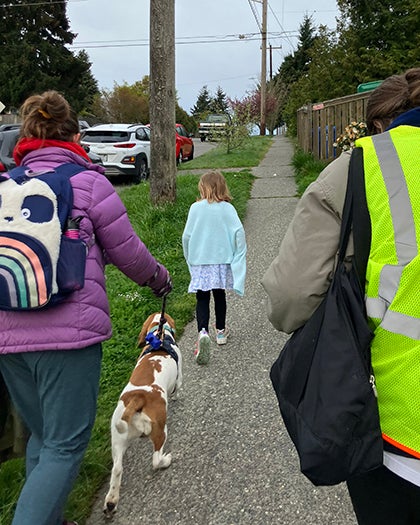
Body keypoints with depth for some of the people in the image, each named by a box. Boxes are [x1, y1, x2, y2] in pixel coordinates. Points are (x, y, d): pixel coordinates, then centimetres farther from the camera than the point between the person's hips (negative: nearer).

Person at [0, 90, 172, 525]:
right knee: (64, 446, 4)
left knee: (41, 436, 22)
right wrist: (159, 279, 21)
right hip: (69, 332, -5)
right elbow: (128, 253, 2)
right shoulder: (88, 182, -2)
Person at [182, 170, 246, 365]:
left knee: (202, 299, 1)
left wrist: (190, 258, 12)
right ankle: (220, 331, 32)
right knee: (219, 295, 18)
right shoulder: (228, 208, -4)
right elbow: (239, 232, -13)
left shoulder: (196, 208, -4)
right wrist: (238, 256, -1)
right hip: (222, 260, 1)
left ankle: (203, 332, -22)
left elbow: (186, 236, -3)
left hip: (200, 262, -1)